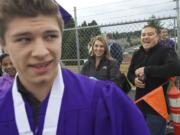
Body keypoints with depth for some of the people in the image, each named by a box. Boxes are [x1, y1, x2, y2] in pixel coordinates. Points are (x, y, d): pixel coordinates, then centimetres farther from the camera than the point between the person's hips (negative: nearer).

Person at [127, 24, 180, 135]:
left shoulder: (166, 51, -12)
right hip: (141, 104, 7)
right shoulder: (137, 54, 9)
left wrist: (147, 70, -28)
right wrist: (134, 79, -6)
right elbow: (130, 73, 19)